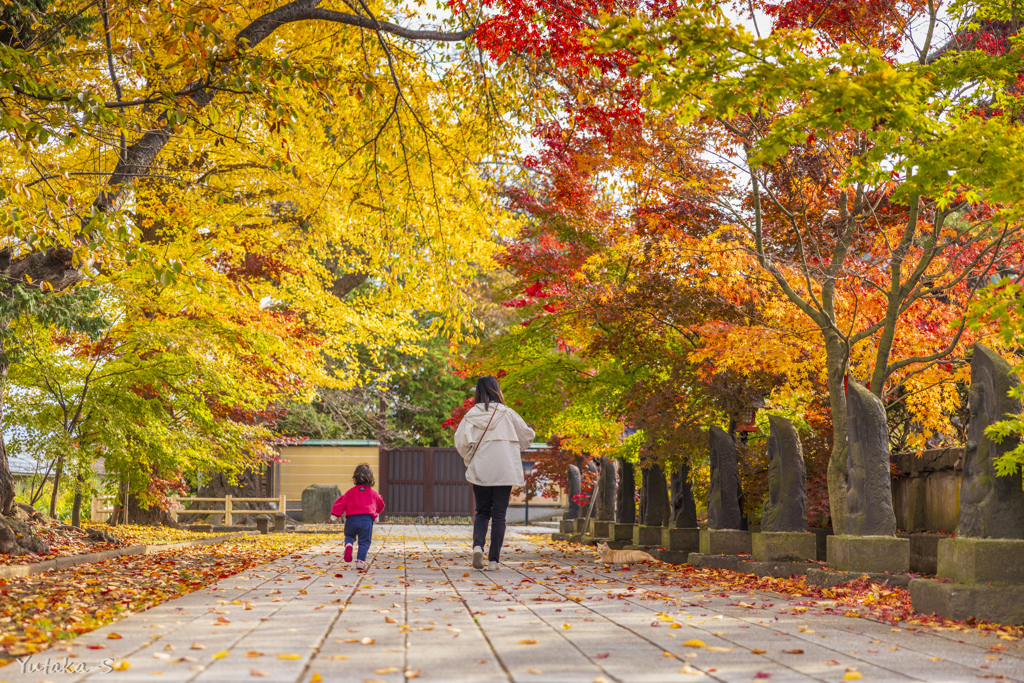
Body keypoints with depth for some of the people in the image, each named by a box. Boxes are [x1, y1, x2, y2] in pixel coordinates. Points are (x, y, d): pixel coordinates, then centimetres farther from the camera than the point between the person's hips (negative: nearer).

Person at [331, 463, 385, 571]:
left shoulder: (350, 492, 10)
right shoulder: (373, 493, 14)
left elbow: (342, 503, 3)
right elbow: (380, 506, 28)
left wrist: (335, 513, 4)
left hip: (351, 519, 1)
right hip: (367, 519, 0)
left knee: (349, 535, 24)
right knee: (364, 542, 5)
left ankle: (348, 545, -9)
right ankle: (360, 561, -8)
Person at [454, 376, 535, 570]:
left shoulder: (471, 414, -1)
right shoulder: (507, 413, -2)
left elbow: (461, 441, -9)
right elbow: (527, 436, 6)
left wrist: (469, 460, 9)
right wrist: (514, 448, 24)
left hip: (479, 472, 1)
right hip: (504, 472, -1)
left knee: (482, 511, 16)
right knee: (499, 514, 6)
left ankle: (477, 545, -9)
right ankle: (493, 559, 4)